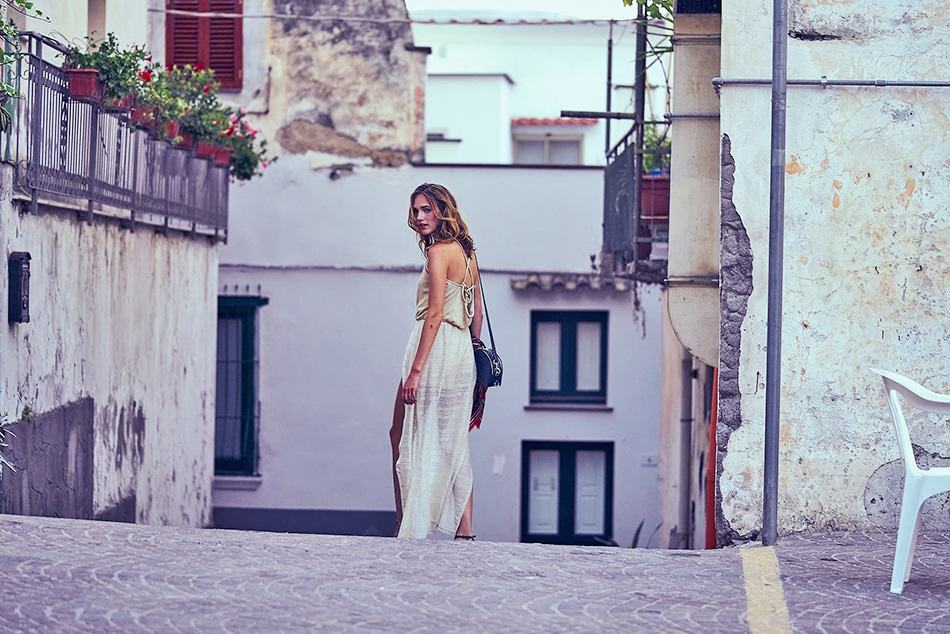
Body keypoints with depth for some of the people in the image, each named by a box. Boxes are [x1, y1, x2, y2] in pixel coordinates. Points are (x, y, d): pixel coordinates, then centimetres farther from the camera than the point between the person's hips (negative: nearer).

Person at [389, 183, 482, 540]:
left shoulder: (438, 251, -11)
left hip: (436, 349, -9)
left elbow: (435, 314, -18)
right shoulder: (466, 251, 15)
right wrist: (472, 360, 24)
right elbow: (477, 313, 19)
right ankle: (464, 532, 9)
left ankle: (409, 530, -3)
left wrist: (415, 370, -21)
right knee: (454, 445, 11)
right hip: (463, 354, 9)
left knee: (403, 437, -1)